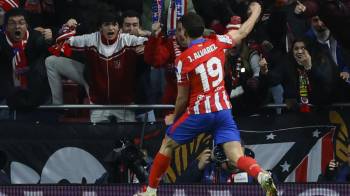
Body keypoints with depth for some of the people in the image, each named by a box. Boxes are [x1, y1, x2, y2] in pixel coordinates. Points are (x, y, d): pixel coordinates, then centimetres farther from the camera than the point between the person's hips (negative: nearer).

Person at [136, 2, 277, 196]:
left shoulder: (183, 60, -9)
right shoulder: (216, 43, 0)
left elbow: (182, 98, -2)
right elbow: (243, 32, 18)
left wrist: (174, 117, 16)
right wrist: (255, 12, 37)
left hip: (199, 111, -3)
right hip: (223, 109, 3)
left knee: (167, 145, 17)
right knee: (236, 157, -4)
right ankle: (262, 176, -33)